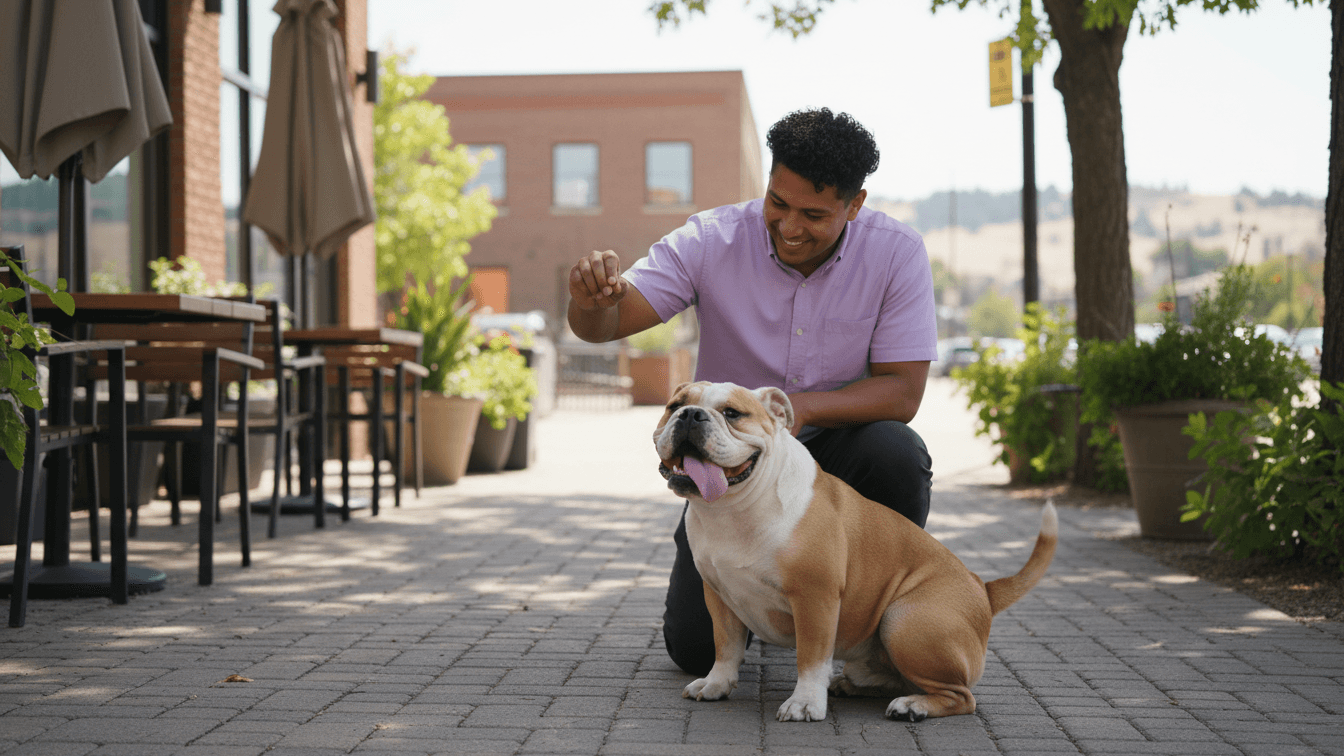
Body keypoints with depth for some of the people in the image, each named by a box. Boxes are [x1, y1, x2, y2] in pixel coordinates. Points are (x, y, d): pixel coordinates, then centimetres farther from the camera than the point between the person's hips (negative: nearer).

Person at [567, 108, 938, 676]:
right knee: (698, 648, -12)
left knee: (895, 453, -35)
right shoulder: (712, 241, -15)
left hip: (836, 450, 0)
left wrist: (802, 406, -35)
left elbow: (902, 392, -18)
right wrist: (592, 299, -46)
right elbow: (605, 325, -21)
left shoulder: (896, 253, -15)